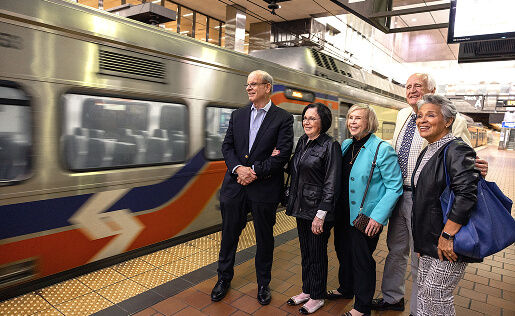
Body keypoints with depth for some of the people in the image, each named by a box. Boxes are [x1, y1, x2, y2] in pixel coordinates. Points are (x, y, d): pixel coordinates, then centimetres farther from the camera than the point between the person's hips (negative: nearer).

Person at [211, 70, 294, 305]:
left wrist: (255, 171, -16)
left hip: (265, 188, -3)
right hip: (235, 186, 3)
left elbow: (283, 154, -12)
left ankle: (263, 283, 33)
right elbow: (227, 146, 5)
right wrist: (238, 168, -13)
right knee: (229, 234, 14)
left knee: (264, 238, 12)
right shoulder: (238, 115, 9)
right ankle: (224, 278, 36)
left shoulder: (283, 118, -3)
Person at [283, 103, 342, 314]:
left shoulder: (330, 146, -13)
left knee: (317, 254, 9)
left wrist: (321, 214, -19)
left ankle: (317, 297, 28)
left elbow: (331, 184, -16)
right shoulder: (302, 142, 8)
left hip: (318, 209, -7)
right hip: (301, 207, 7)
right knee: (305, 251, 19)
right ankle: (306, 291, 37)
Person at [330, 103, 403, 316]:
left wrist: (379, 216, -20)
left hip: (366, 217, -7)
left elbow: (394, 187, -16)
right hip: (343, 213, 7)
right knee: (343, 252, 21)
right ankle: (346, 289, 46)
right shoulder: (346, 145, 5)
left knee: (362, 259, 7)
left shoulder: (382, 149, -16)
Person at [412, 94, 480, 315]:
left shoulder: (457, 150, -16)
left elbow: (465, 196, -26)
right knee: (424, 291, 17)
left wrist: (447, 236, -24)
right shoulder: (427, 152, 12)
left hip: (448, 244, -8)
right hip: (428, 240, 8)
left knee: (435, 294, 2)